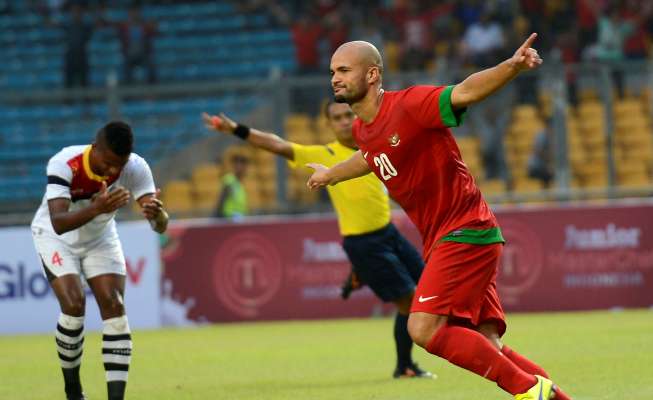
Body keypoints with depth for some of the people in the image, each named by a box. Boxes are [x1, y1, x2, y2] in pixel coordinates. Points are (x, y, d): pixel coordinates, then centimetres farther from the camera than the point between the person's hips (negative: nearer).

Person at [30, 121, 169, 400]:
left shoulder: (135, 169, -25)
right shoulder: (64, 165, -34)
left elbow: (160, 226, -30)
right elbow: (58, 223, -45)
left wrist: (157, 214, -55)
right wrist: (95, 208, -63)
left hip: (100, 238, 3)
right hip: (55, 235, -3)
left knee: (114, 309, -11)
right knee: (74, 305, -19)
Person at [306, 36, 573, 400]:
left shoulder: (408, 105, -14)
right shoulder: (362, 130, 11)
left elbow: (465, 92, -28)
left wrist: (513, 66, -46)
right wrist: (331, 175, 53)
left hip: (467, 233, -8)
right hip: (442, 240, 8)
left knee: (424, 329, -19)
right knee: (484, 349, 3)